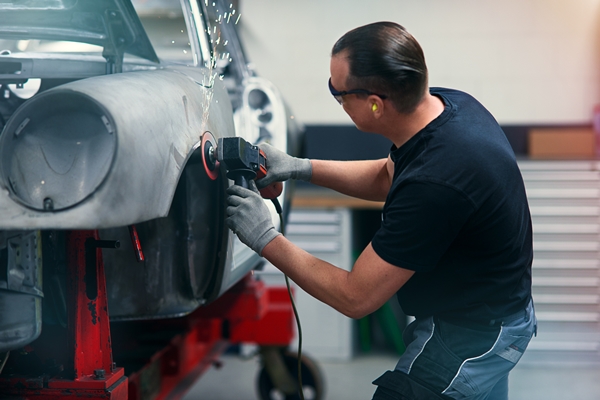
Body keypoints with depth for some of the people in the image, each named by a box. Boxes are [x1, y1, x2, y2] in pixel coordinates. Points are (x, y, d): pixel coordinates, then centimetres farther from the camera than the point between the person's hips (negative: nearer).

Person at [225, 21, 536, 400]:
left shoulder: (432, 185, -37)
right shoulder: (449, 103, -10)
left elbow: (355, 299, -26)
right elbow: (386, 176, 12)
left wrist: (266, 239, -18)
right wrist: (300, 167, 3)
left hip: (468, 336, -9)